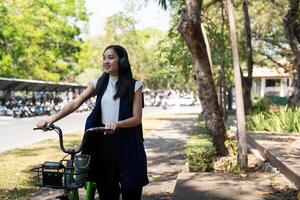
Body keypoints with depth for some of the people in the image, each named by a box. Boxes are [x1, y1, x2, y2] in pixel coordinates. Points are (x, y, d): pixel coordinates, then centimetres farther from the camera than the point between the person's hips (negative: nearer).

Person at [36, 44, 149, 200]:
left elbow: (137, 119, -8)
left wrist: (116, 124, -27)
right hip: (103, 141, 3)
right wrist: (51, 118, -18)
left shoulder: (134, 86, -3)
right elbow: (75, 103, -4)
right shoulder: (99, 83, 6)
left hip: (126, 142, -2)